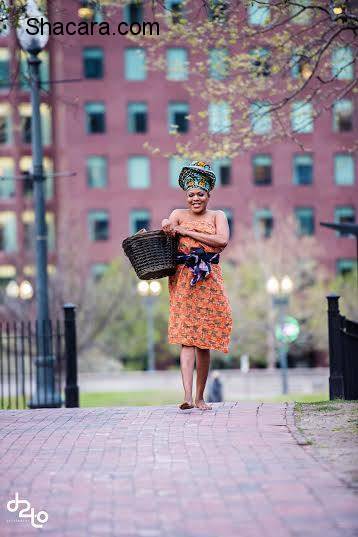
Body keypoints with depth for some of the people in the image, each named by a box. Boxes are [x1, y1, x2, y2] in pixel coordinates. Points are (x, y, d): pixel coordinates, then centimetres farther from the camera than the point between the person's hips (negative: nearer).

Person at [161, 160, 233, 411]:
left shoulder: (217, 216, 10)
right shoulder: (178, 215, 10)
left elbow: (222, 240, -9)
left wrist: (186, 232, -9)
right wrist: (167, 228, -23)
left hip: (210, 281, 2)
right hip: (184, 279, -1)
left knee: (204, 342, 6)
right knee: (187, 337, -14)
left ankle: (200, 397, 15)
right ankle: (188, 396, -23)